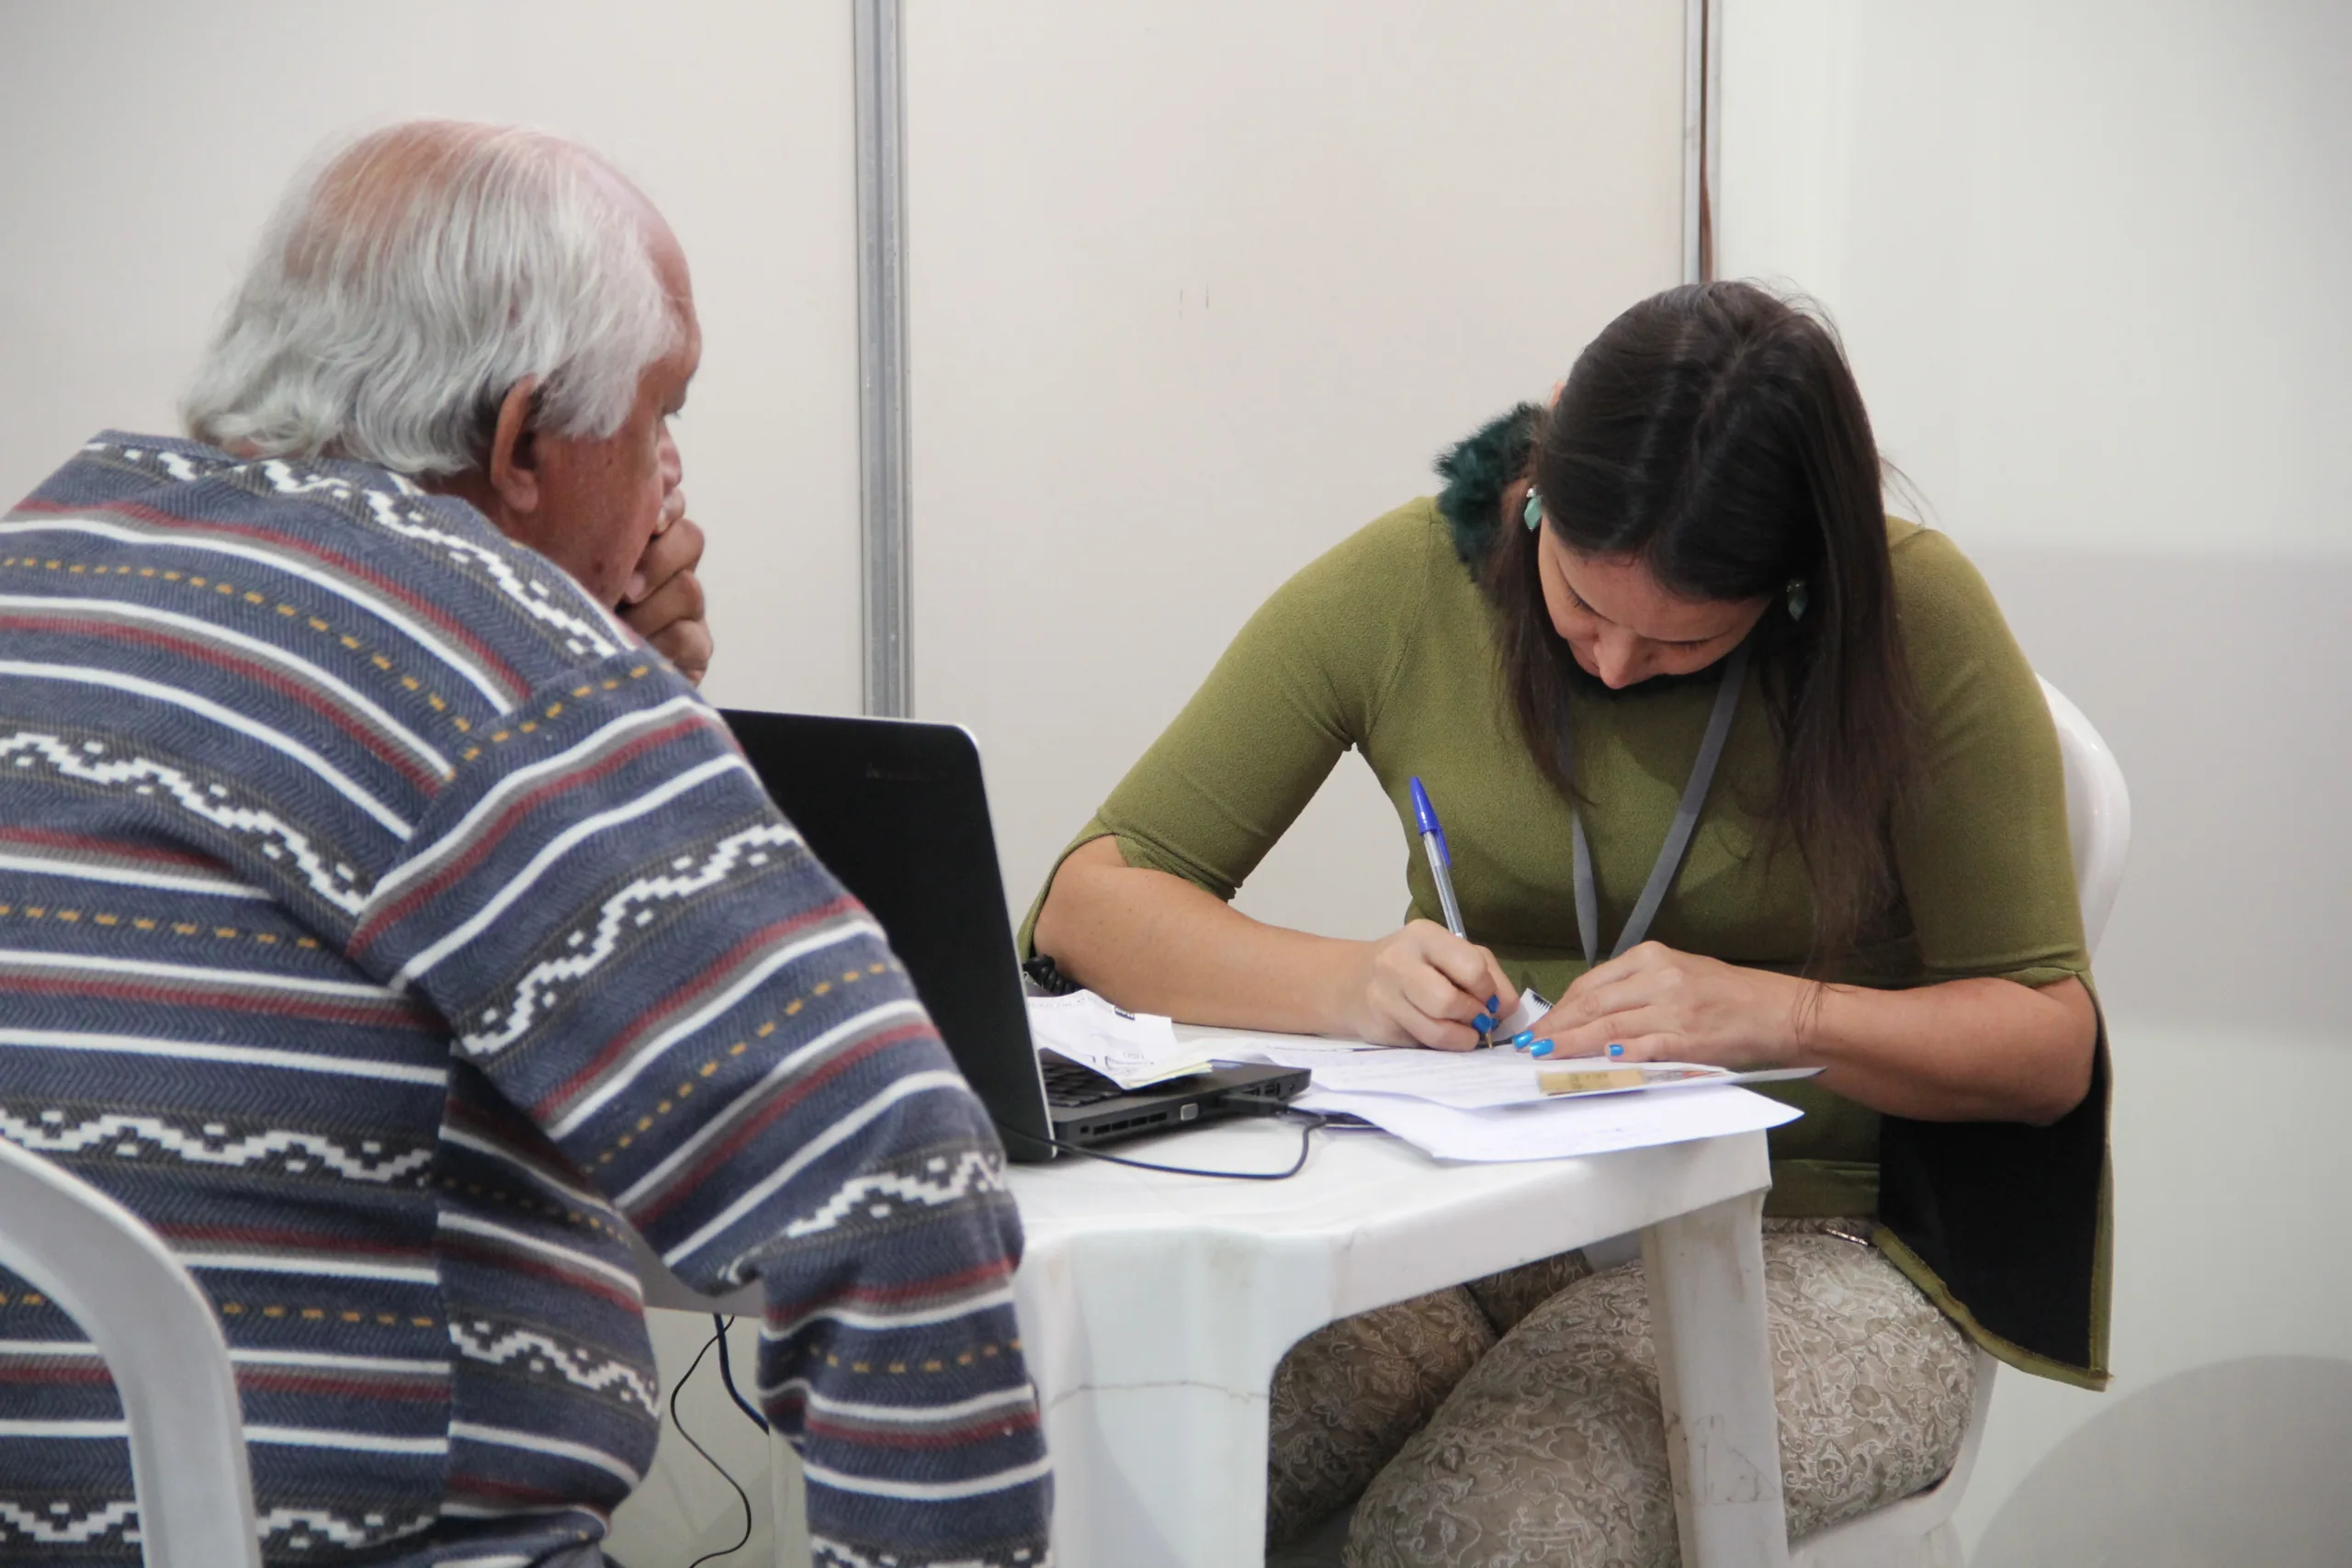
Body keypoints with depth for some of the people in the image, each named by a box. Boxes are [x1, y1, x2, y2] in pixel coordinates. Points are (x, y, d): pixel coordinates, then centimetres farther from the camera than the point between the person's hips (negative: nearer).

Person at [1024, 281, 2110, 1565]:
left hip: (1804, 1233, -2)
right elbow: (1088, 900, -1)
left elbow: (2049, 1043, -3)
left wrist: (1778, 1015, -21)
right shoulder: (1408, 586, -3)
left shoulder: (1911, 617, -8)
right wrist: (1350, 984, -20)